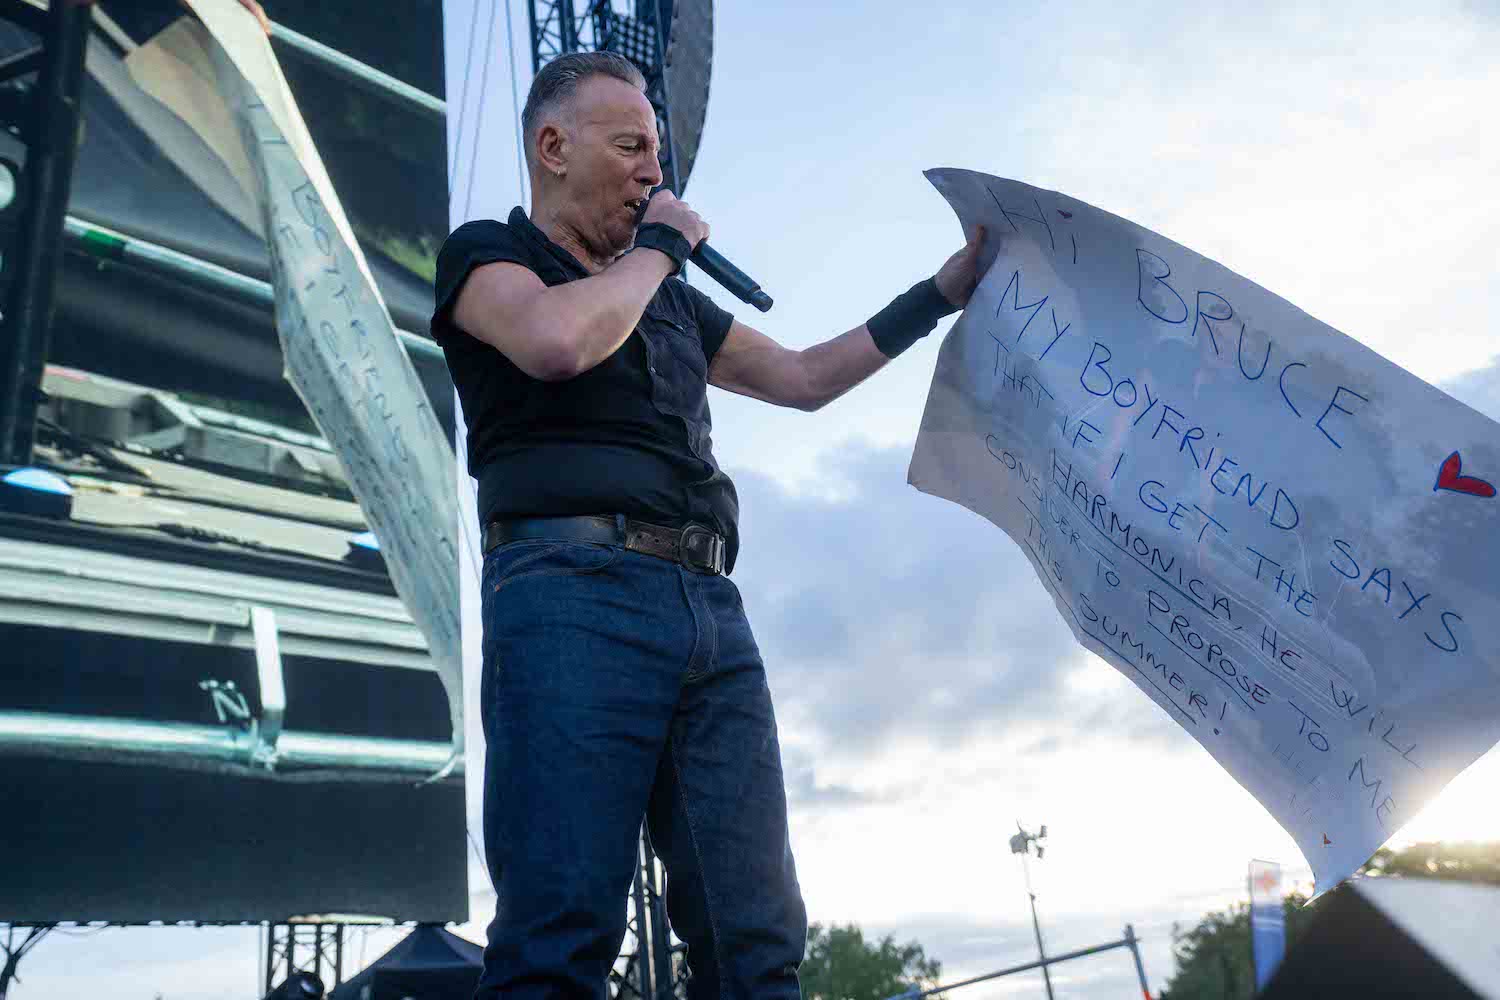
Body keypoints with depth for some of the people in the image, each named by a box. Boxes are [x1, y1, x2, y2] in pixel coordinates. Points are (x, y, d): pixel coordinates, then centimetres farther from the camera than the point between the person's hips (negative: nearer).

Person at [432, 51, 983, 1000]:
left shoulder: (672, 301, 31)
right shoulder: (486, 253, 12)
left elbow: (803, 376, 34)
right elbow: (558, 340, -10)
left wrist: (943, 293, 31)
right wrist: (660, 244, 7)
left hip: (710, 607, 6)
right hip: (574, 589, -6)